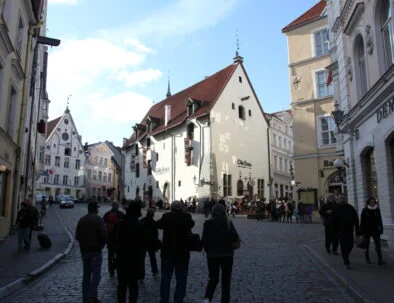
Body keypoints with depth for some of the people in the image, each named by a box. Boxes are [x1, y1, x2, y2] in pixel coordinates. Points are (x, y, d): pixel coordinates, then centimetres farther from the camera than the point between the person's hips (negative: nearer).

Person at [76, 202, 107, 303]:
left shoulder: (81, 220, 7)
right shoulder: (99, 219, -12)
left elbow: (77, 236, 8)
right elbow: (104, 235, -21)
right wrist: (102, 244, -2)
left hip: (84, 250, 6)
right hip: (95, 250, -6)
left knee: (86, 274, 15)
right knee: (96, 274, 1)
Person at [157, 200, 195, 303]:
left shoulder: (166, 216, -12)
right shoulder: (187, 217, -10)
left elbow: (158, 225, 8)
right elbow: (191, 224, 12)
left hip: (167, 253, 0)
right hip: (183, 253, 0)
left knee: (165, 279, 16)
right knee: (181, 280, 12)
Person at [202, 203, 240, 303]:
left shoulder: (208, 224, -5)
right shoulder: (228, 223, -8)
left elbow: (204, 241, -5)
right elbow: (236, 238, -13)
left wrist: (208, 251, 11)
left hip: (212, 255, 1)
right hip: (227, 255, -1)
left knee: (213, 279, 15)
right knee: (226, 280, 14)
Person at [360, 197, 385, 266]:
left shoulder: (377, 210, 0)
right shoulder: (365, 211, -8)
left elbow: (380, 221, 6)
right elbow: (362, 222, -6)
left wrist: (381, 229, 2)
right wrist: (361, 231, -7)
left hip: (375, 231, 2)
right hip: (367, 231, -2)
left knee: (378, 245, -6)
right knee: (366, 245, 11)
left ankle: (380, 260, -6)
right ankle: (367, 258, 28)